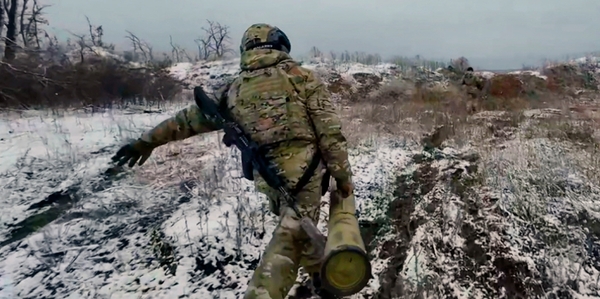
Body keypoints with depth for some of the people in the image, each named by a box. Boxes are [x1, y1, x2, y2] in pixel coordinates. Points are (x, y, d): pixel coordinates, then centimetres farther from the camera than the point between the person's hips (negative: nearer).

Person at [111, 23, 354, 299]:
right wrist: (342, 174, 0)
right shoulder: (301, 76, 0)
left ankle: (320, 269, 43)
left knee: (296, 228, 26)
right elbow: (329, 130, -6)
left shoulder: (234, 89, 10)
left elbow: (190, 118, 19)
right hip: (304, 169, -4)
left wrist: (147, 141, 30)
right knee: (289, 238, -5)